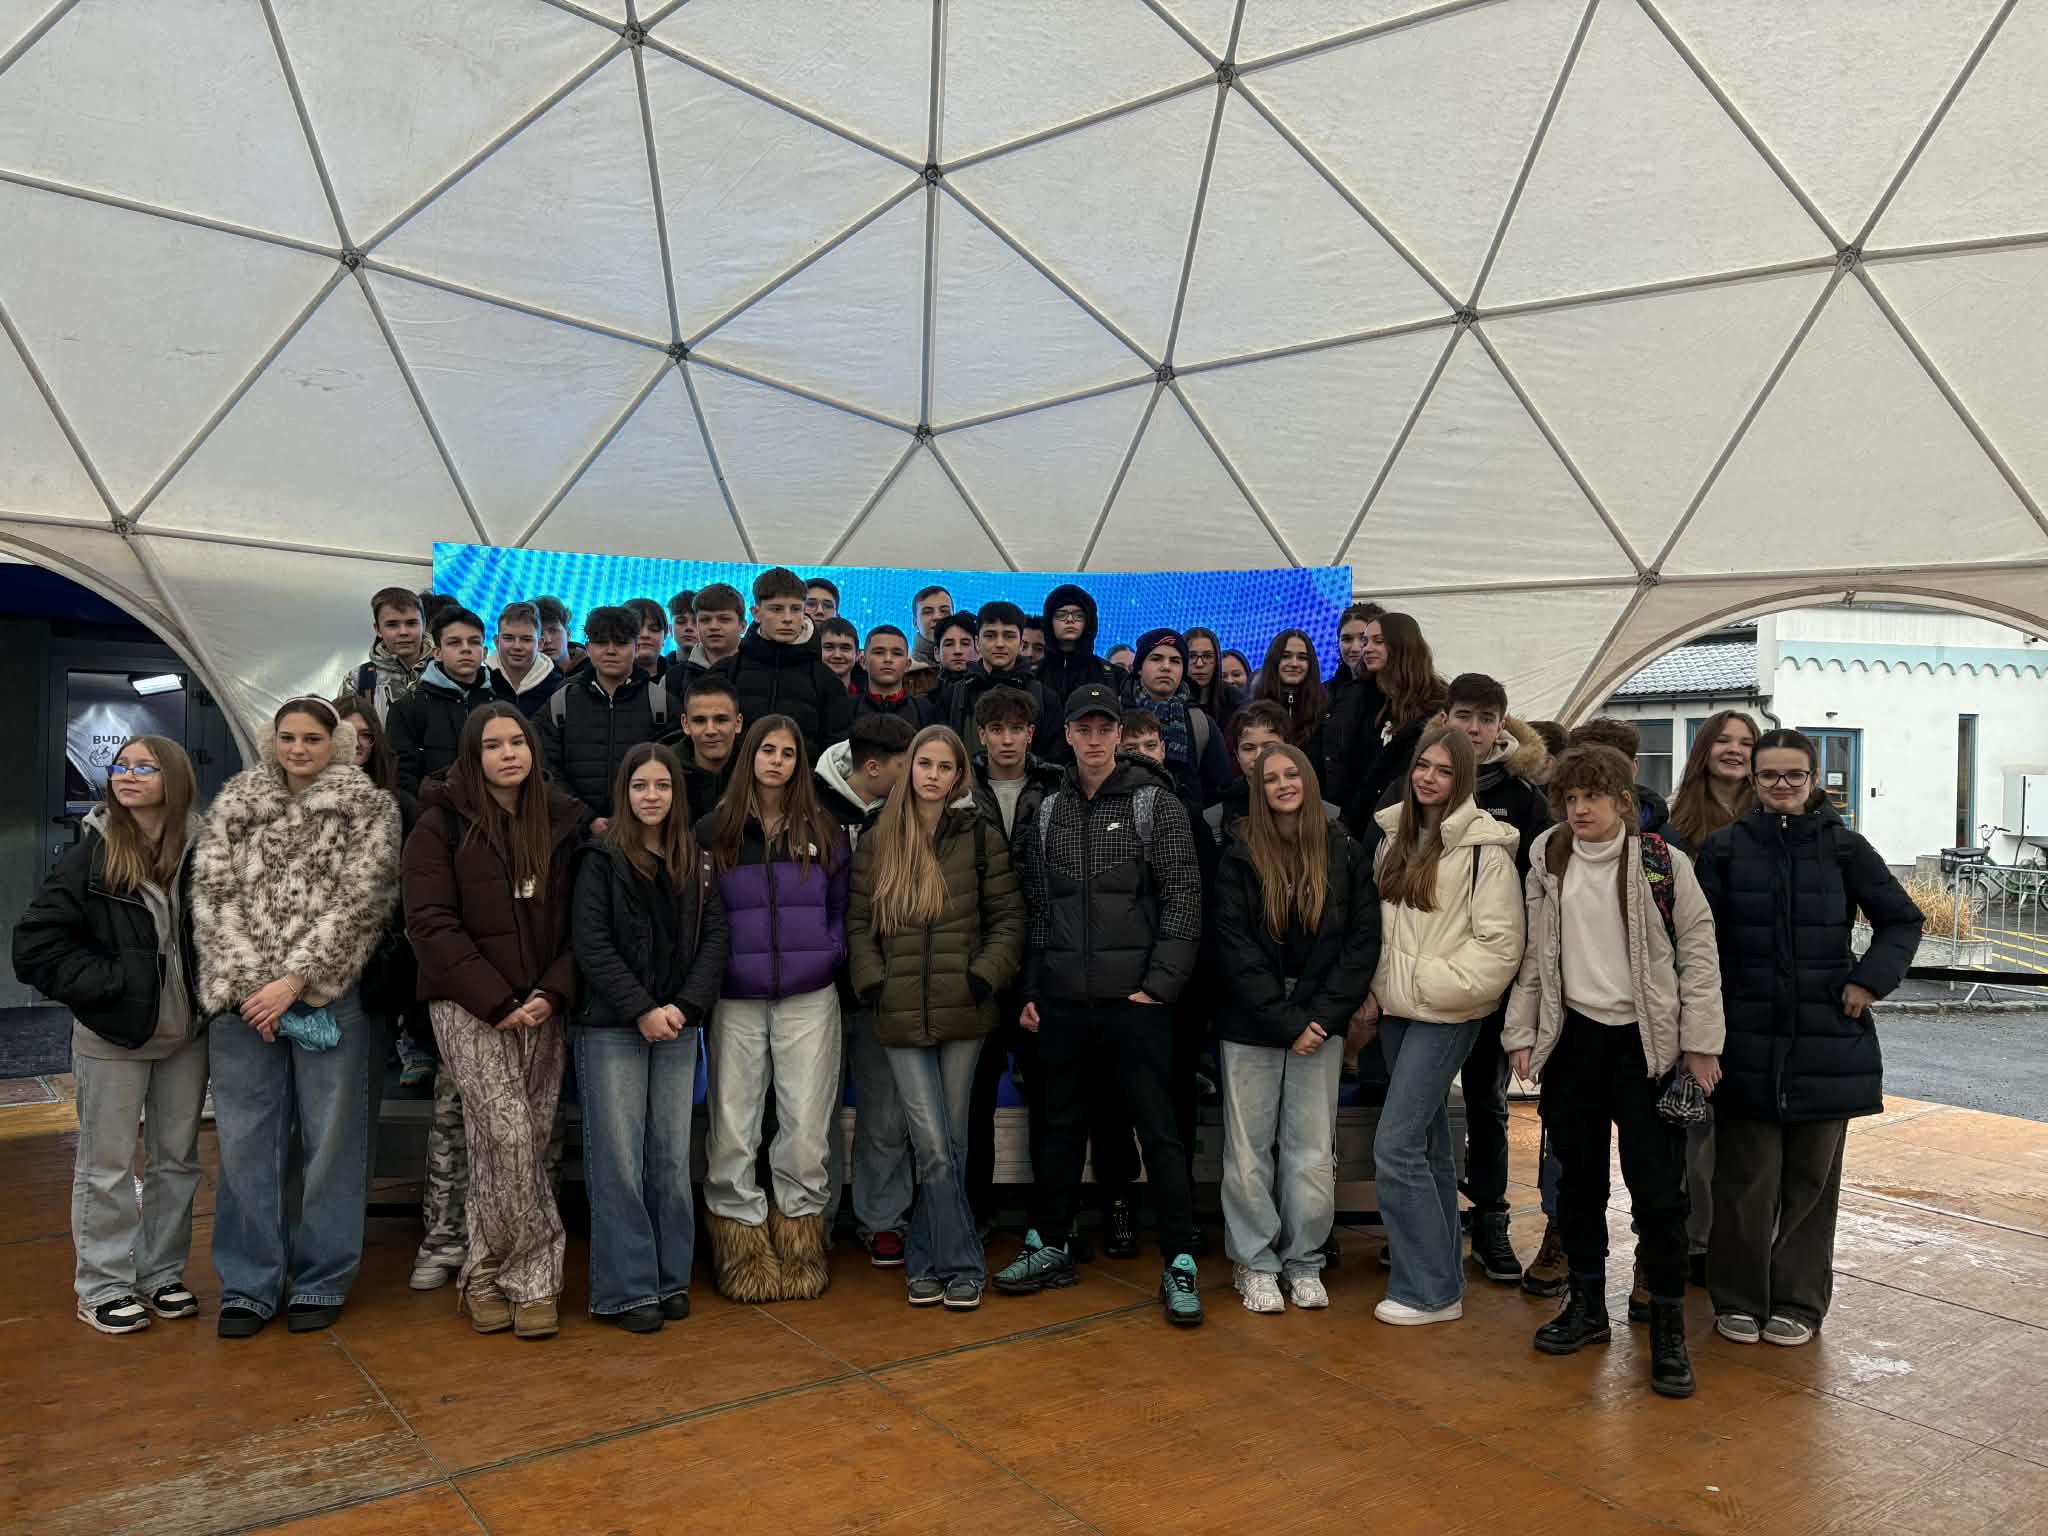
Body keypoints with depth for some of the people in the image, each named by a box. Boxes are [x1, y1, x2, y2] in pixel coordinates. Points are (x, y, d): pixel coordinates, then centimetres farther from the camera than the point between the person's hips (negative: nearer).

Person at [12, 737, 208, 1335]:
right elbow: (36, 944, -10)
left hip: (187, 1033, 3)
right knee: (107, 1164, 7)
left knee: (176, 1159, 13)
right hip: (113, 1034, -2)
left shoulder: (201, 849, -6)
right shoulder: (94, 852, -11)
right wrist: (111, 984, -16)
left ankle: (162, 1275, 28)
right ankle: (103, 1287, 21)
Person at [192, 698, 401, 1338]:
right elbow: (211, 894, 3)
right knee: (246, 1141, 6)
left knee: (332, 1138, 4)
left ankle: (322, 1280, 18)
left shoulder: (370, 808, 2)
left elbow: (357, 903, -7)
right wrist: (247, 983, -8)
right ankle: (248, 1284, 19)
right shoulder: (234, 801, 11)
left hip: (329, 997, -2)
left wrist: (294, 981, -14)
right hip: (242, 999, 2)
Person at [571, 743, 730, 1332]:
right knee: (618, 1158, -1)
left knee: (672, 1156, 6)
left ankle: (671, 1278, 17)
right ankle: (627, 1288, 7)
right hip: (611, 1028, -3)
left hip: (677, 1026, 4)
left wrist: (685, 1006, -9)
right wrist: (641, 1010, -14)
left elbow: (714, 937, 5)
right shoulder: (602, 858, -2)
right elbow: (592, 943, -8)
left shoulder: (696, 862, 10)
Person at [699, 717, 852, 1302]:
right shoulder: (715, 831, 4)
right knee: (731, 1128, 3)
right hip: (736, 1003, 0)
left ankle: (800, 1239, 17)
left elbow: (842, 910, 11)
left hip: (809, 1000, 0)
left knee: (806, 1127, 2)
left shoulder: (823, 832, 8)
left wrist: (827, 958, -3)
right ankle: (742, 1247, 15)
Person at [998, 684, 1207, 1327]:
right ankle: (1050, 1247, 28)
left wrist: (1159, 985, -13)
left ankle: (1179, 1263, 11)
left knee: (1158, 1131, 1)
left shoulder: (1155, 803, -2)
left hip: (1134, 1001, -4)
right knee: (1060, 1126, 14)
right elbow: (1036, 909, 13)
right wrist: (1031, 990, 8)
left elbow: (1183, 899, -7)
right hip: (1062, 1003, 4)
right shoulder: (1048, 811, 10)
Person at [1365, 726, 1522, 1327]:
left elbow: (1499, 945, -14)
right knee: (1427, 1140, 15)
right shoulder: (1393, 836, 9)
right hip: (1396, 1008, 7)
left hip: (1445, 1014, -7)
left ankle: (1430, 1289, 2)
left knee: (1396, 1146, -10)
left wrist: (1431, 982, -16)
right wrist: (1373, 988, 8)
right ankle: (1442, 1264, 27)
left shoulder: (1484, 847, -12)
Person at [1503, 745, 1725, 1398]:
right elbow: (1533, 954, 9)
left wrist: (1700, 1042, -7)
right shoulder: (1547, 864, 5)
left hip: (1647, 1040, -3)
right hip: (1573, 1036, 4)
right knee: (1578, 1178, 12)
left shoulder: (1664, 865, -5)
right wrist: (1522, 1033, 6)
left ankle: (1668, 1328, 11)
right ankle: (1586, 1306, 27)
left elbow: (1698, 954, -4)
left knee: (1657, 1186, -2)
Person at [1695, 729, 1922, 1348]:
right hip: (1747, 1041, -1)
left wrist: (1871, 979, -4)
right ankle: (1738, 1298, 19)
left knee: (1812, 1178, 10)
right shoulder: (1725, 847, -1)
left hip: (1827, 1042, 1)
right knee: (1746, 1178, 3)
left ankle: (1799, 1301, 25)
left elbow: (1902, 920, 11)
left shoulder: (1844, 847, 2)